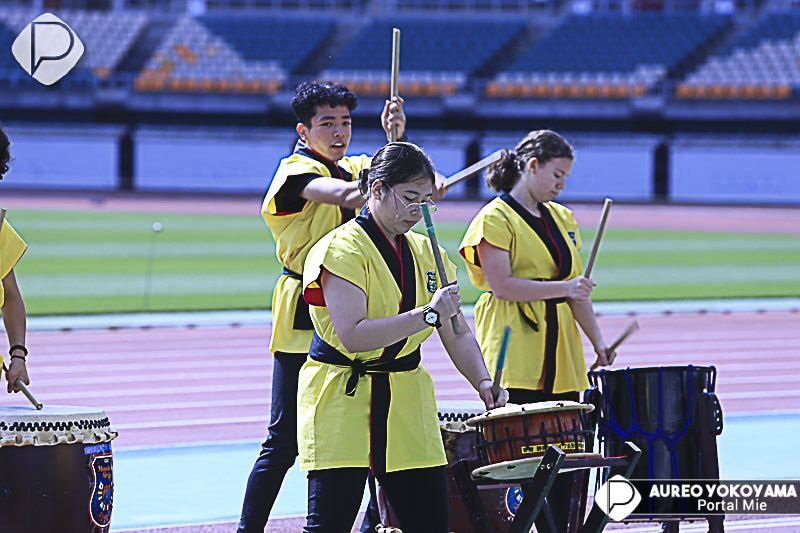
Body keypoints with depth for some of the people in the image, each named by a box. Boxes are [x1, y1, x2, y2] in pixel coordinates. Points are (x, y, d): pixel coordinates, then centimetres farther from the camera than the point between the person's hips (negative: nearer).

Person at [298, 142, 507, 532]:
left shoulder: (424, 253, 11)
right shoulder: (342, 250, -11)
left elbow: (457, 334, 11)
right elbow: (352, 336, -23)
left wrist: (482, 382, -8)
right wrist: (428, 315, -25)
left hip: (407, 406, 7)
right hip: (343, 403, -7)